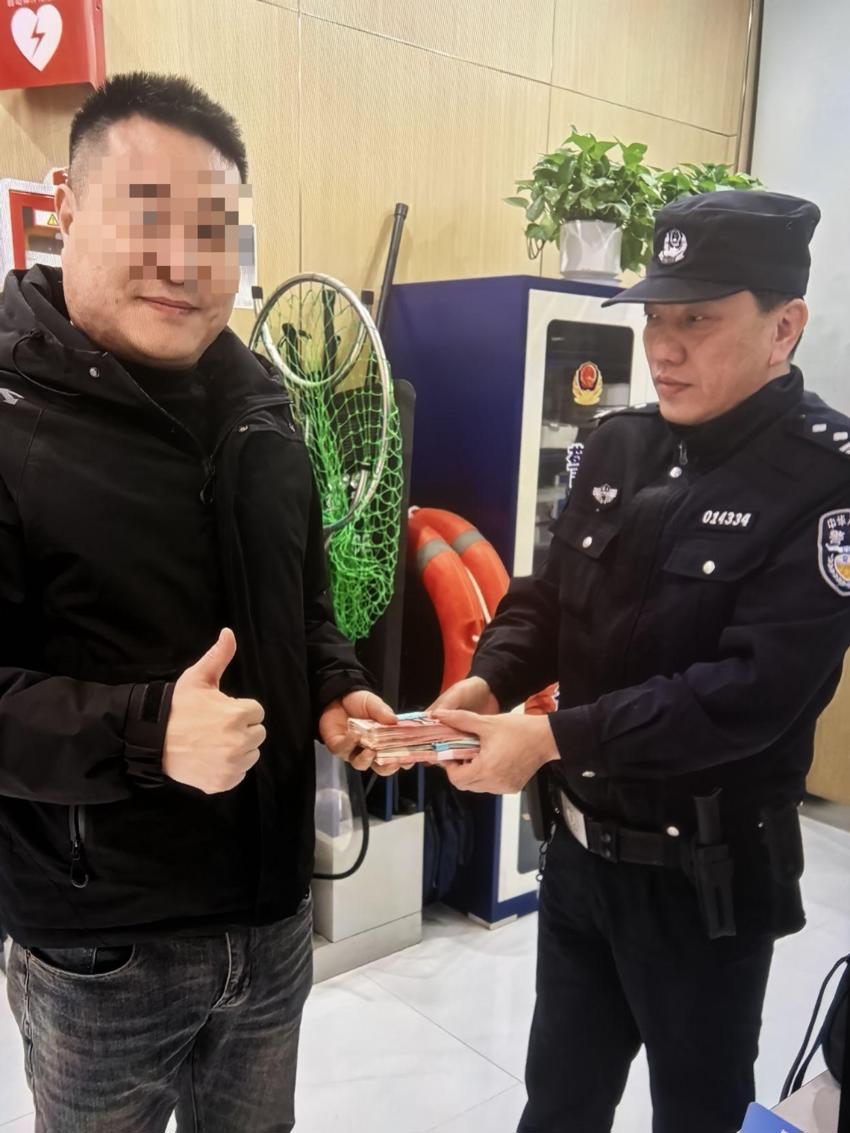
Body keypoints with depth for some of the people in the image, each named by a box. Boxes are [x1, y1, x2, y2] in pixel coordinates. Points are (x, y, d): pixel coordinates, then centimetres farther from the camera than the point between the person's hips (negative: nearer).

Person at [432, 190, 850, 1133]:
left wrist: (552, 738, -26)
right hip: (580, 847, 6)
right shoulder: (620, 446, 2)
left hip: (707, 879, -5)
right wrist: (487, 682, -13)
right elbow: (552, 596, 7)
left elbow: (753, 692, -26)